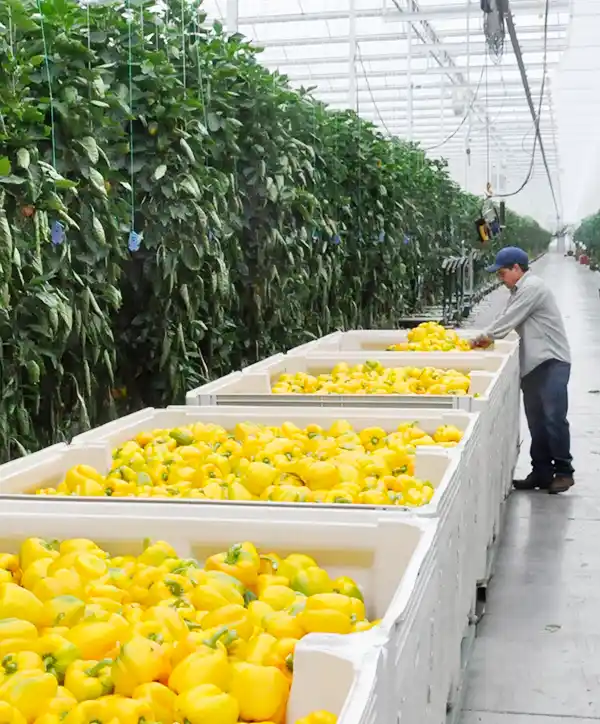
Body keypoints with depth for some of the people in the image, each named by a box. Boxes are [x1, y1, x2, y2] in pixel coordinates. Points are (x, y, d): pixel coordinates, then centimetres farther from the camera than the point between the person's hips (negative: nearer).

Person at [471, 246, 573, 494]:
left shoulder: (532, 287, -13)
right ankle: (541, 472, 14)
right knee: (537, 421, 9)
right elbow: (510, 320, 19)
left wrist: (486, 336, -2)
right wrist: (489, 338, 4)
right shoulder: (520, 290, 18)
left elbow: (510, 318, -14)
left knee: (553, 417, -9)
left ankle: (563, 471, 0)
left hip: (551, 362, -10)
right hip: (532, 363, 10)